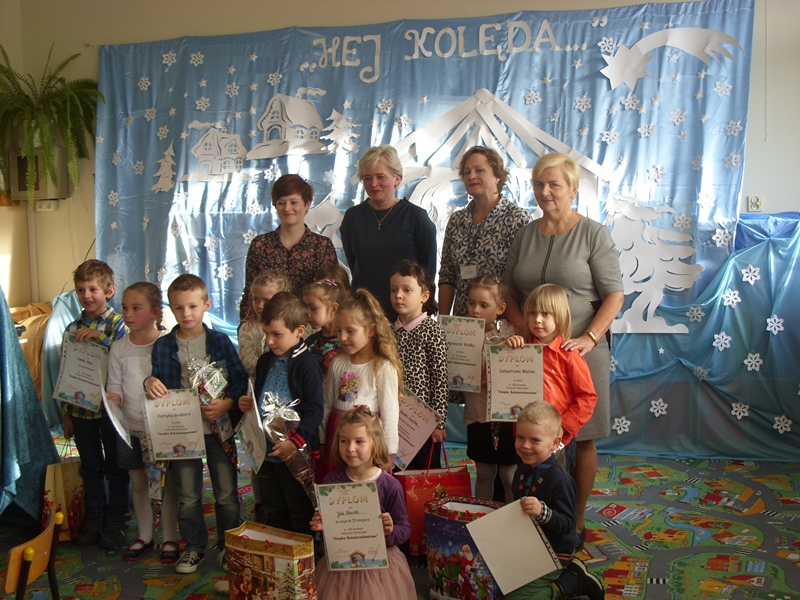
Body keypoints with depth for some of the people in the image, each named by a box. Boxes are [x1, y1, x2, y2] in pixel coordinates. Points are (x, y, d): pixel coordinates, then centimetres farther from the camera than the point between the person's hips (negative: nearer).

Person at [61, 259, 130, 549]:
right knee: (90, 466, 15)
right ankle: (94, 516, 29)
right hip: (80, 409, 4)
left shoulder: (118, 324, -7)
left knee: (115, 467, 8)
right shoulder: (73, 329, 5)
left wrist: (99, 337, -29)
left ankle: (116, 519, 20)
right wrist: (66, 414, 8)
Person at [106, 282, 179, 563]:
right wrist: (113, 397, -17)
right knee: (138, 483, 15)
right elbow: (115, 384, 4)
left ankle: (169, 538, 20)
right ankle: (144, 537, 31)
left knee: (167, 482, 5)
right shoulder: (119, 348, 2)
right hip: (130, 426, 4)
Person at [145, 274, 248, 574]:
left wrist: (228, 403, -19)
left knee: (226, 493, 7)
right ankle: (194, 546, 30)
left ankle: (229, 546, 25)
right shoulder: (163, 346, 2)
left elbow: (240, 378, -4)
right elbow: (159, 381, 6)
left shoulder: (220, 341, -2)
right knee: (187, 496, 12)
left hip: (218, 428, -1)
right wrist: (150, 382, -16)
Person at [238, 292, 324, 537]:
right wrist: (247, 404, 0)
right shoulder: (265, 362, 8)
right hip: (265, 452, 7)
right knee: (273, 513, 21)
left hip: (295, 454, -7)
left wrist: (295, 441, -27)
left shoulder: (306, 365, -16)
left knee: (300, 516, 7)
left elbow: (314, 411, -20)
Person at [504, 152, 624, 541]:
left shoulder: (593, 234, -2)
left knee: (582, 438, 5)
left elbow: (614, 295, -5)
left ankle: (577, 520, 20)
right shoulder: (525, 235, 11)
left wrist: (589, 338, -16)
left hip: (581, 352, -3)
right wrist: (523, 327, -5)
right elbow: (509, 292, 12)